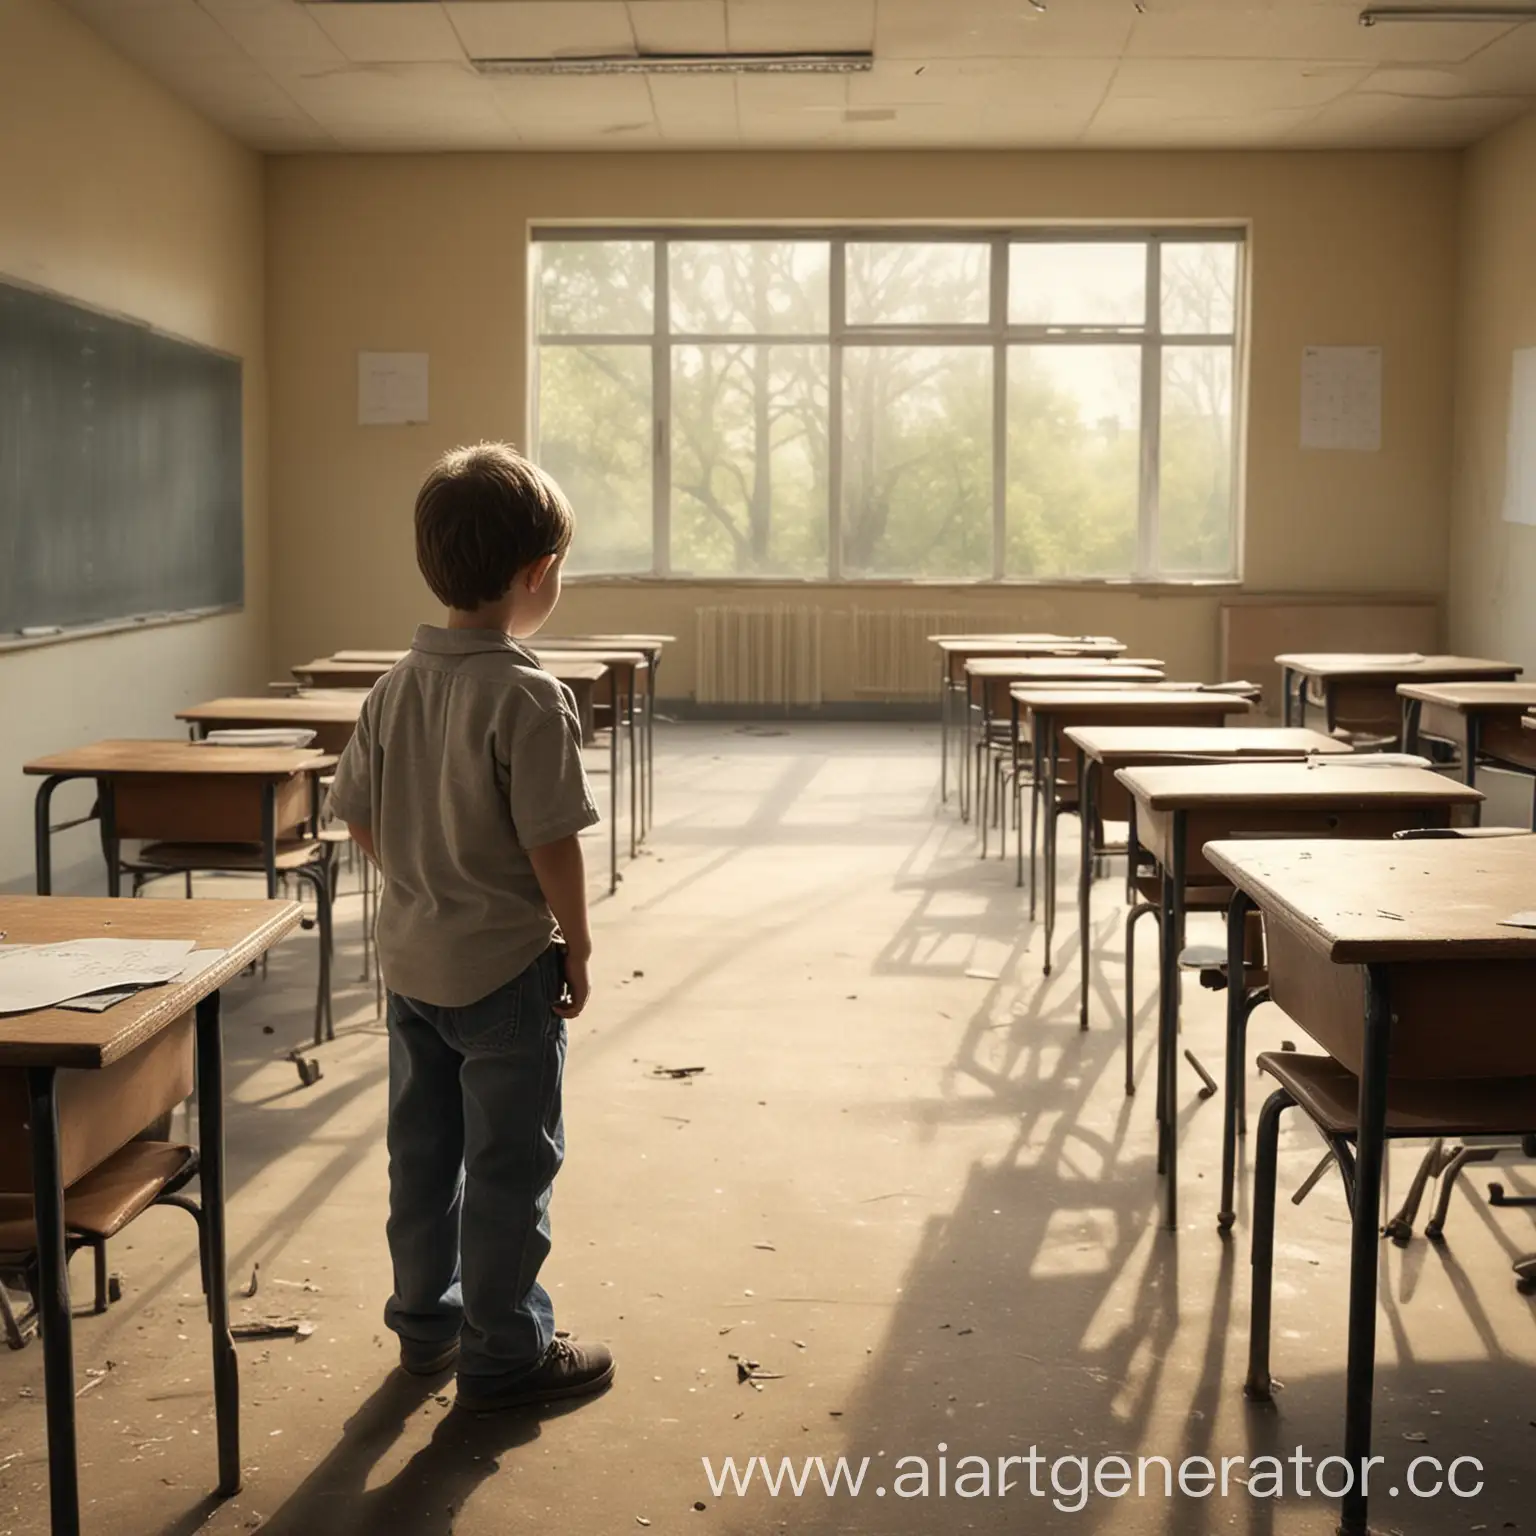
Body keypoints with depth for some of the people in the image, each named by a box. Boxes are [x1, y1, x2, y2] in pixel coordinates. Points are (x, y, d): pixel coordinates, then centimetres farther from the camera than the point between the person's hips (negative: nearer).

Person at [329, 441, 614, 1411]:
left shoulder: (397, 686, 1)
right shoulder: (529, 696, -21)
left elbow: (360, 817, 6)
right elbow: (552, 842, -21)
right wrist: (578, 946, -8)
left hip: (412, 957, 7)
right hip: (505, 966, -7)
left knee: (424, 1151, 18)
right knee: (511, 1165, 6)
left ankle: (428, 1323, 33)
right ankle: (505, 1355, 17)